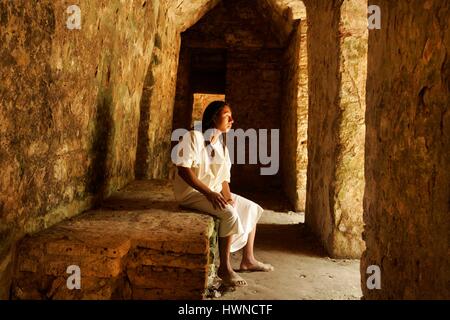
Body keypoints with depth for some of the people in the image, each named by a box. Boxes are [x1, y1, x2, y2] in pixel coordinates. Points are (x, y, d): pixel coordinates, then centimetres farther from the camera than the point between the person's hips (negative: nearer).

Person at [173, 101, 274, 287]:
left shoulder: (222, 147, 11)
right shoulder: (193, 137, -13)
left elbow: (224, 178, 9)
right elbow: (183, 169, -21)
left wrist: (228, 196, -13)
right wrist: (208, 193, -28)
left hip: (215, 192, 9)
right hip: (191, 193, -9)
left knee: (252, 208, 8)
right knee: (229, 212, -31)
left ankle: (248, 260, 14)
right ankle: (224, 267, -21)